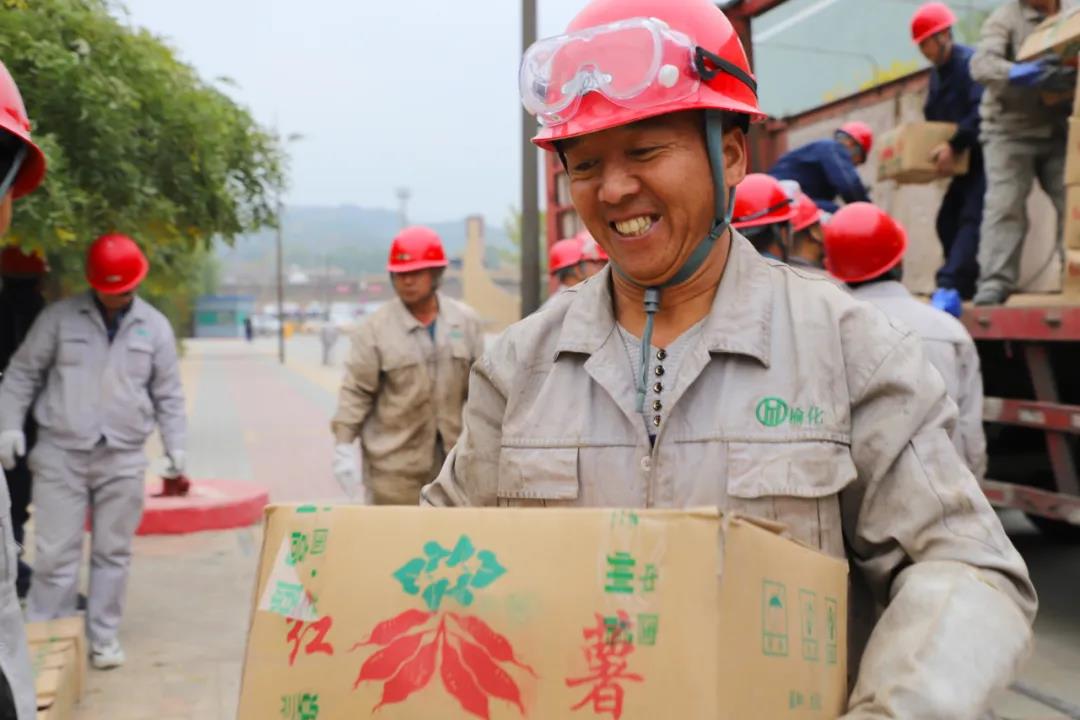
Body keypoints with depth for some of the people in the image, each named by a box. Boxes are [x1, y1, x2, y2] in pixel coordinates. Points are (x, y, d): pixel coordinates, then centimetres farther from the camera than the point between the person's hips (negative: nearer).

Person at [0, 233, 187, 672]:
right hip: (60, 455, -1)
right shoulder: (59, 317, -1)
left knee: (113, 553, 9)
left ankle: (104, 637, 21)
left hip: (123, 460, 1)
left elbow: (168, 394, 8)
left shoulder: (155, 326, 4)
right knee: (55, 554, 1)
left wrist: (176, 448, 4)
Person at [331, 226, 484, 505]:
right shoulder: (375, 327, -6)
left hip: (455, 457, 3)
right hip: (395, 462, -3)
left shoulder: (466, 321, 4)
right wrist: (344, 445, -9)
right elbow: (355, 391, -5)